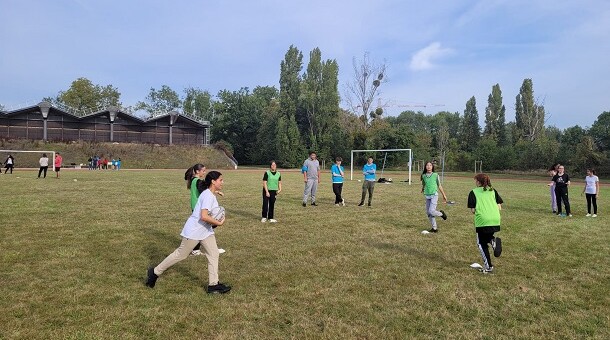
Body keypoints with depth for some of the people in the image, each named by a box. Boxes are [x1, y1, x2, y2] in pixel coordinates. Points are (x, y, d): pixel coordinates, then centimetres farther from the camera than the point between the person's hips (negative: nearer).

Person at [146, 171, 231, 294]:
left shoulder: (211, 195, 7)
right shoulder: (208, 195, -23)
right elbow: (204, 216, -32)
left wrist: (215, 221, 3)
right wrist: (218, 223, -22)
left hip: (205, 231, 9)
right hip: (193, 231, -9)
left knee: (214, 254, 3)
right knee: (181, 254, 5)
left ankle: (213, 284, 9)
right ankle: (155, 272, 24)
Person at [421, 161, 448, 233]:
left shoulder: (435, 175, -2)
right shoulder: (423, 176, 5)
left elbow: (439, 185, 6)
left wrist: (444, 195, 8)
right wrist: (422, 190, 8)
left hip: (434, 195, -4)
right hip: (427, 196, 4)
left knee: (431, 211, -18)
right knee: (428, 213, 5)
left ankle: (441, 213, 14)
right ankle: (434, 228, 17)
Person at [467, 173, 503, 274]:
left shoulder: (473, 192, 4)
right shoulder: (493, 191, 15)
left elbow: (472, 210, -1)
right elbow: (499, 207, 10)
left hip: (482, 220, -4)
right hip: (495, 220, 4)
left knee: (481, 243, 12)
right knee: (487, 237, 27)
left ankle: (488, 266, 7)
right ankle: (493, 240, -8)